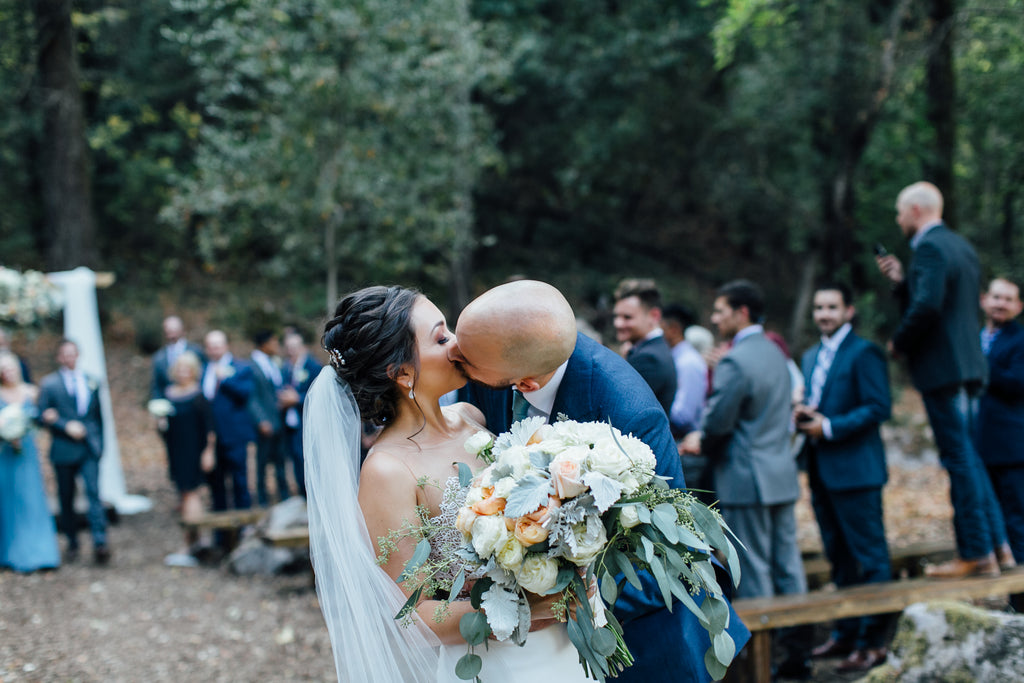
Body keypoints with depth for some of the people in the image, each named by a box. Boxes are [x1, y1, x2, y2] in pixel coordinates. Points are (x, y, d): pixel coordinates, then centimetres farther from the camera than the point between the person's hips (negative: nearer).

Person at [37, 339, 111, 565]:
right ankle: (72, 543, 20)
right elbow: (44, 415, -2)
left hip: (90, 449, 1)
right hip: (64, 450, -1)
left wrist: (100, 443, 11)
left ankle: (100, 543, -19)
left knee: (94, 493, -13)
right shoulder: (49, 383, 3)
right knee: (66, 498, 7)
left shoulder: (92, 382, 12)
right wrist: (66, 426, -15)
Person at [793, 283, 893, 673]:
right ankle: (846, 633, 24)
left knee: (869, 556, -3)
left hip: (854, 469, -8)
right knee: (839, 557, 15)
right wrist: (801, 415, 2)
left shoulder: (864, 353, -9)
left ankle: (873, 642, 1)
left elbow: (879, 408, -16)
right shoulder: (811, 357, 17)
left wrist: (828, 427, -18)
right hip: (821, 472, 9)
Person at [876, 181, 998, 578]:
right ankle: (986, 549, 17)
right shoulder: (962, 246, 18)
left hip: (942, 367, -10)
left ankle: (974, 553, -3)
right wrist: (900, 282, 13)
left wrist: (899, 343, -11)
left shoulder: (930, 248, -13)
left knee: (959, 459, -6)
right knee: (968, 459, 14)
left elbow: (928, 306, -26)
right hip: (967, 363, 10)